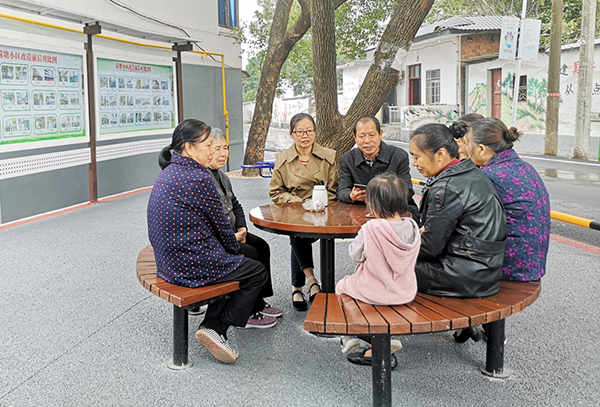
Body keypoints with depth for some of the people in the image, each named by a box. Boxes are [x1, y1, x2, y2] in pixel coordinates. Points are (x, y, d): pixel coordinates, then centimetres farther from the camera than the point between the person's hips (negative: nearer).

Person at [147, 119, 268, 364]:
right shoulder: (199, 178, -21)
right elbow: (220, 224, -11)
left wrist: (230, 250, 19)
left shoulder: (167, 174, 7)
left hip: (167, 263, 9)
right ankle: (215, 328, 7)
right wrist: (234, 248, 10)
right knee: (258, 272, 10)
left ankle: (212, 324, 21)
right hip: (193, 265, -9)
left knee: (232, 265, 28)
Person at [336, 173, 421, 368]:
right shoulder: (412, 227, -9)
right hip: (405, 292, 5)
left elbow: (355, 254, -10)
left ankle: (350, 337, 29)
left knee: (342, 285, 25)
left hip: (374, 292, -5)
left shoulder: (370, 229, -25)